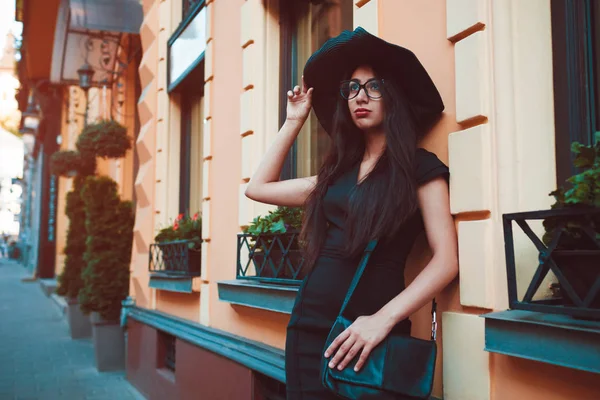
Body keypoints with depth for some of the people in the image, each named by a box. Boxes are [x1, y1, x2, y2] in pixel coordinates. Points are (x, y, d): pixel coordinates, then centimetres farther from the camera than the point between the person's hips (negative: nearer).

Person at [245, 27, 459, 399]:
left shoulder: (420, 167, -2)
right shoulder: (337, 172, 13)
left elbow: (447, 259, -10)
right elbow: (258, 187, 18)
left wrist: (384, 319, -21)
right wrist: (294, 120, 19)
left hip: (369, 333, -4)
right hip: (309, 326, 5)